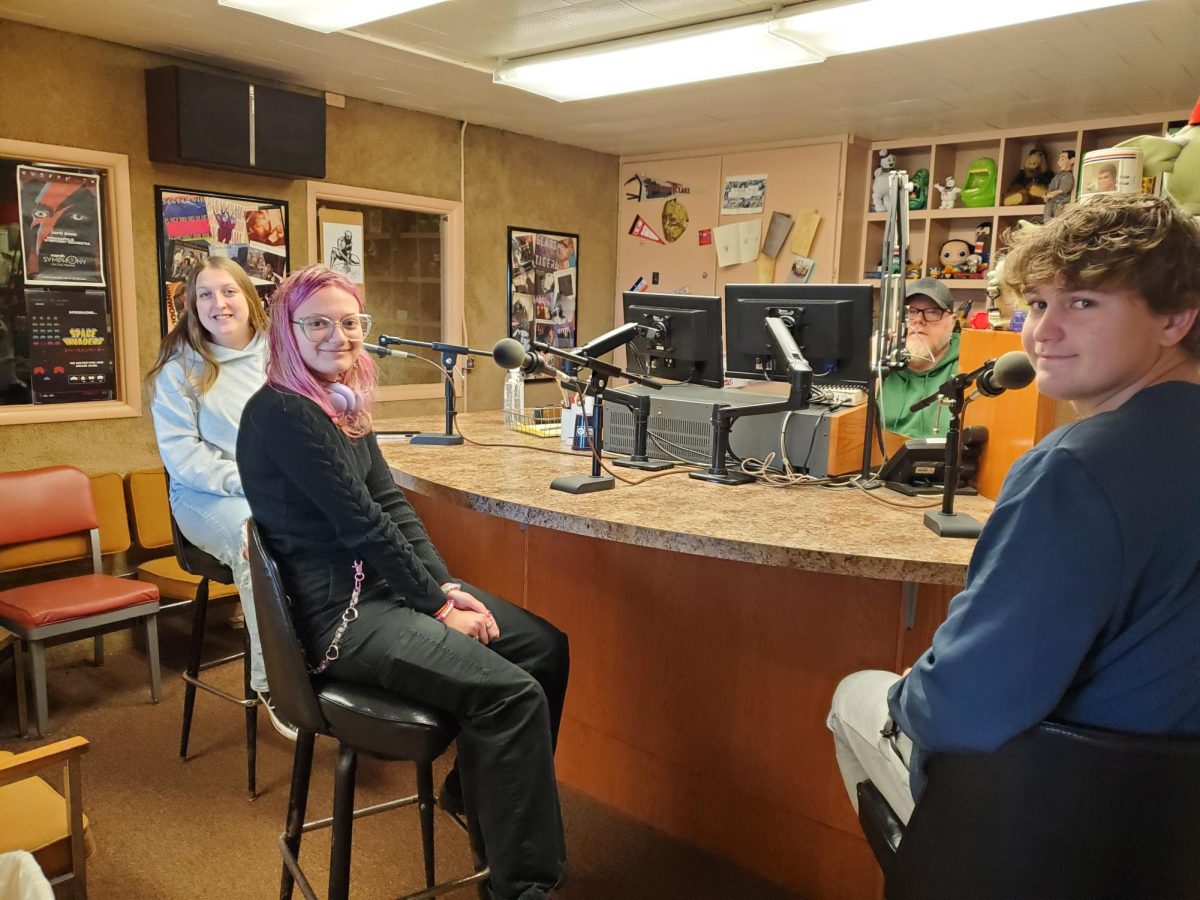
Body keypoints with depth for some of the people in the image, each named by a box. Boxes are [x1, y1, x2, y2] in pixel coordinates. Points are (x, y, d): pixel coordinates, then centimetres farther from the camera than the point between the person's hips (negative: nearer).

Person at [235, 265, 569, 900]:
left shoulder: (344, 404, 10)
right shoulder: (281, 414, -17)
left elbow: (392, 505, 7)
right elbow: (361, 523, -19)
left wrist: (447, 587, -3)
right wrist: (438, 606, -13)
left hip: (383, 583, 9)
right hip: (336, 612, -9)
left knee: (545, 647, 4)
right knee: (511, 692, -21)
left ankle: (477, 789, 23)